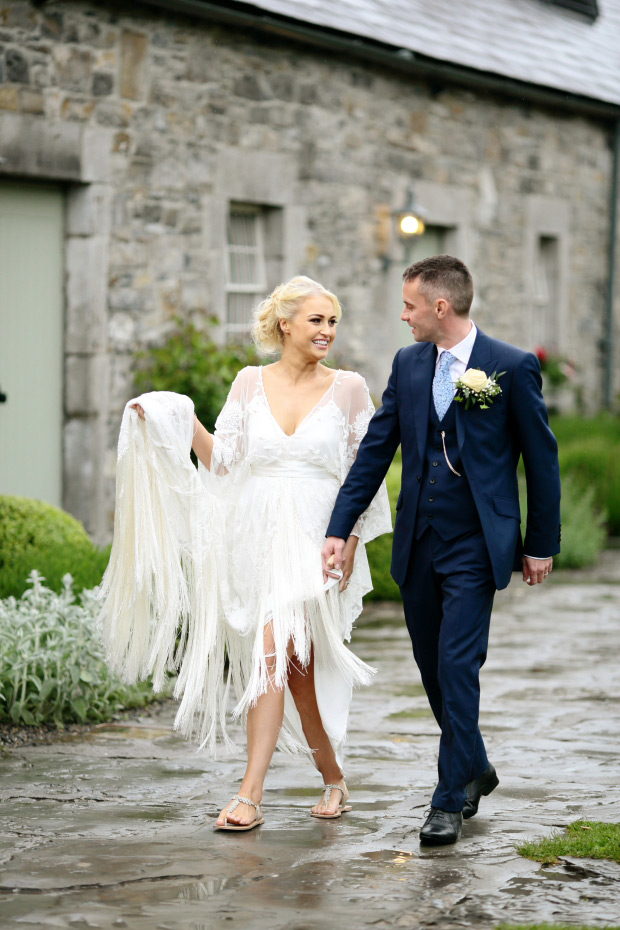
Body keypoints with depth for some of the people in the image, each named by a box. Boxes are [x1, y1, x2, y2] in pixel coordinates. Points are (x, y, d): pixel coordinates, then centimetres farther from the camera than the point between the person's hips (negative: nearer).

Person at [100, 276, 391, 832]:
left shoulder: (348, 389, 2)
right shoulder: (251, 384, 7)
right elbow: (223, 461, 8)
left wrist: (351, 541, -5)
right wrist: (185, 422, -5)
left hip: (314, 542, -3)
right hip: (255, 537, 3)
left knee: (272, 655, -16)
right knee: (297, 668, 7)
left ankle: (249, 797, -16)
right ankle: (334, 779, 24)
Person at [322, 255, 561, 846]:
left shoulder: (513, 367, -7)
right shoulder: (408, 364, 7)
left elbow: (541, 457, -1)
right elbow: (376, 448, 8)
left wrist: (542, 545, 0)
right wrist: (340, 528, 2)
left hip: (475, 544, -5)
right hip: (417, 544, 6)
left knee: (457, 666, -11)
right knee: (433, 668, 12)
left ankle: (450, 800, -3)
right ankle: (474, 769, 33)